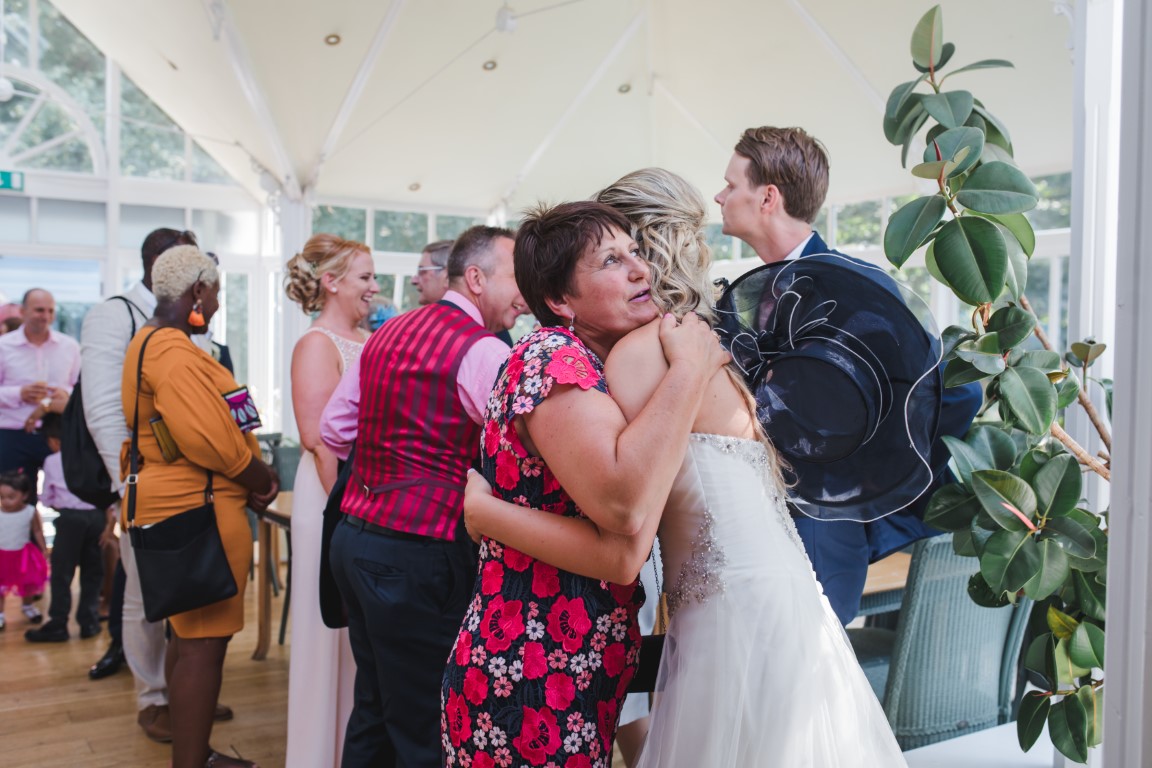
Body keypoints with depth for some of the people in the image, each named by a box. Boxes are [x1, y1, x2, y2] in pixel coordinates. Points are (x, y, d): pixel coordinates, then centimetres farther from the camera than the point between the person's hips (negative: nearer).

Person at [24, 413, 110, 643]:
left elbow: (46, 499, 14)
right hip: (97, 515, 3)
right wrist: (110, 521, 3)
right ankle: (89, 621, 13)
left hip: (70, 517, -3)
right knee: (92, 571, 12)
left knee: (62, 572, 3)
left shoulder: (52, 461, 8)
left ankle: (58, 624, 4)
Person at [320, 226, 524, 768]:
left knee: (374, 705, 21)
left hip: (353, 538, 9)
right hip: (416, 554, -8)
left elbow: (332, 429, 17)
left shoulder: (388, 333, 12)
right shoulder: (481, 350, -14)